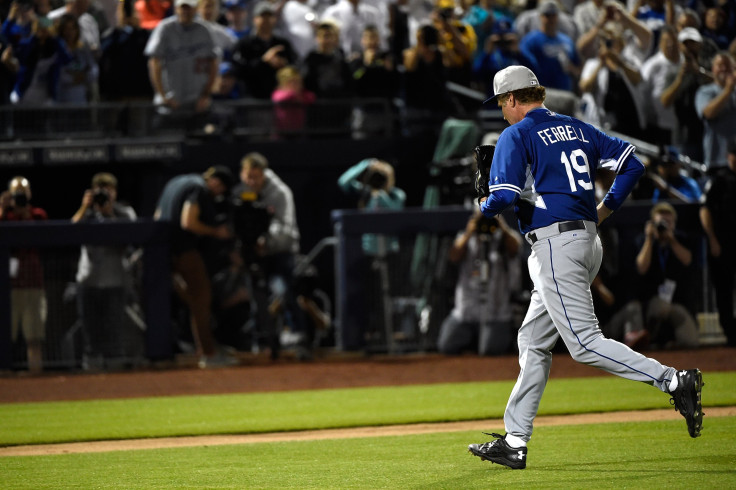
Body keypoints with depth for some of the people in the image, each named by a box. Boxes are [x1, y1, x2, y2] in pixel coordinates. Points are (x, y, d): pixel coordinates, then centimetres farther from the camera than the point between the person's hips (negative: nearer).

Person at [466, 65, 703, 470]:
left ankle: (673, 381, -22)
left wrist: (485, 207, 5)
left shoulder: (516, 136, -5)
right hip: (588, 240, 9)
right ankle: (514, 441, 15)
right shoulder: (576, 129, 17)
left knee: (584, 343, -11)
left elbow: (504, 195, -17)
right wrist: (606, 209, 19)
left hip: (554, 243, -9)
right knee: (533, 341, 14)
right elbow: (632, 163, 16)